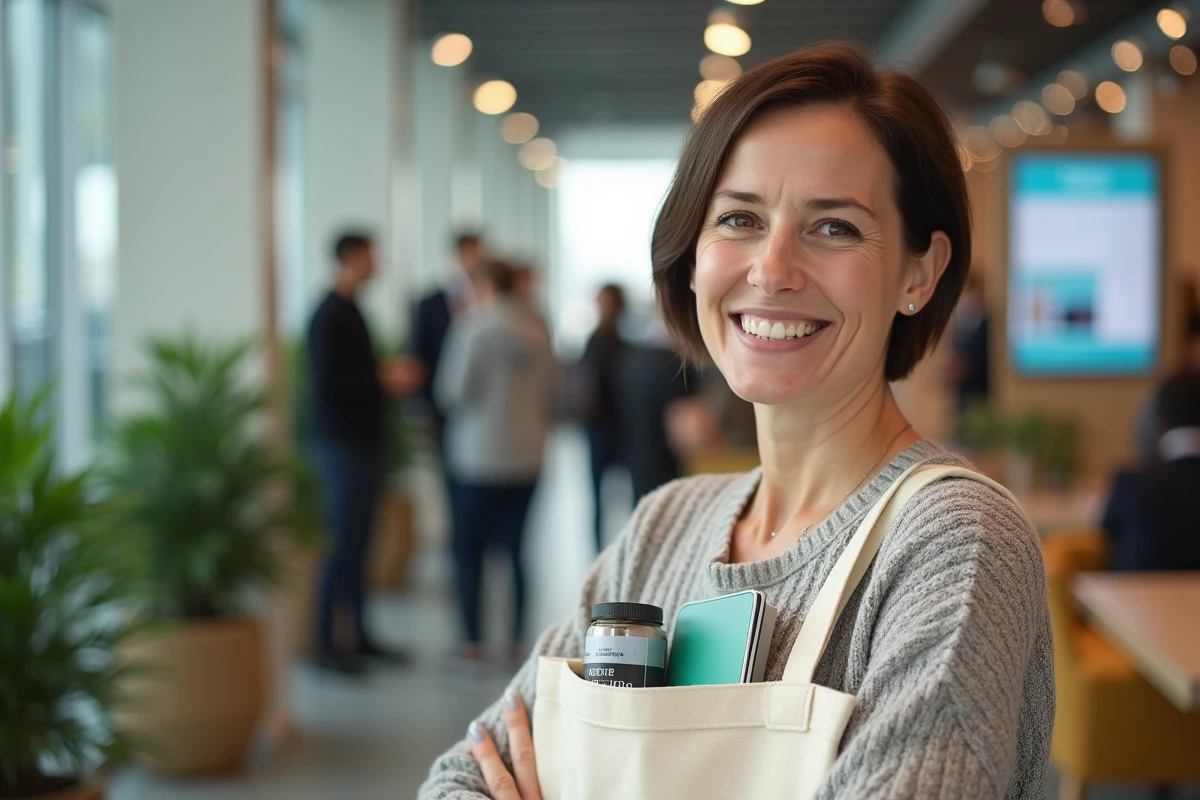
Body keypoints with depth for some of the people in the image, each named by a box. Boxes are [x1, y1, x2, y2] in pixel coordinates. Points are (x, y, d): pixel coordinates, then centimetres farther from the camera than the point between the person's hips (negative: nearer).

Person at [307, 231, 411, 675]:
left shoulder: (350, 311, 15)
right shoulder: (330, 315, -14)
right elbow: (327, 381, -21)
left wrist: (387, 375, 6)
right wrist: (382, 380, -15)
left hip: (363, 440, 9)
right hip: (342, 442, -9)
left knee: (358, 542, 12)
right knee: (344, 542, -6)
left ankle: (359, 634, 19)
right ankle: (326, 642, 0)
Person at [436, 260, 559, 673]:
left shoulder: (474, 328, -12)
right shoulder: (538, 329, 5)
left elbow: (455, 391, -13)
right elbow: (549, 394, 10)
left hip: (478, 456, -6)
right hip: (526, 456, 6)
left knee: (468, 548, 3)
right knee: (515, 547, 10)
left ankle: (473, 644, 2)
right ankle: (518, 641, 12)